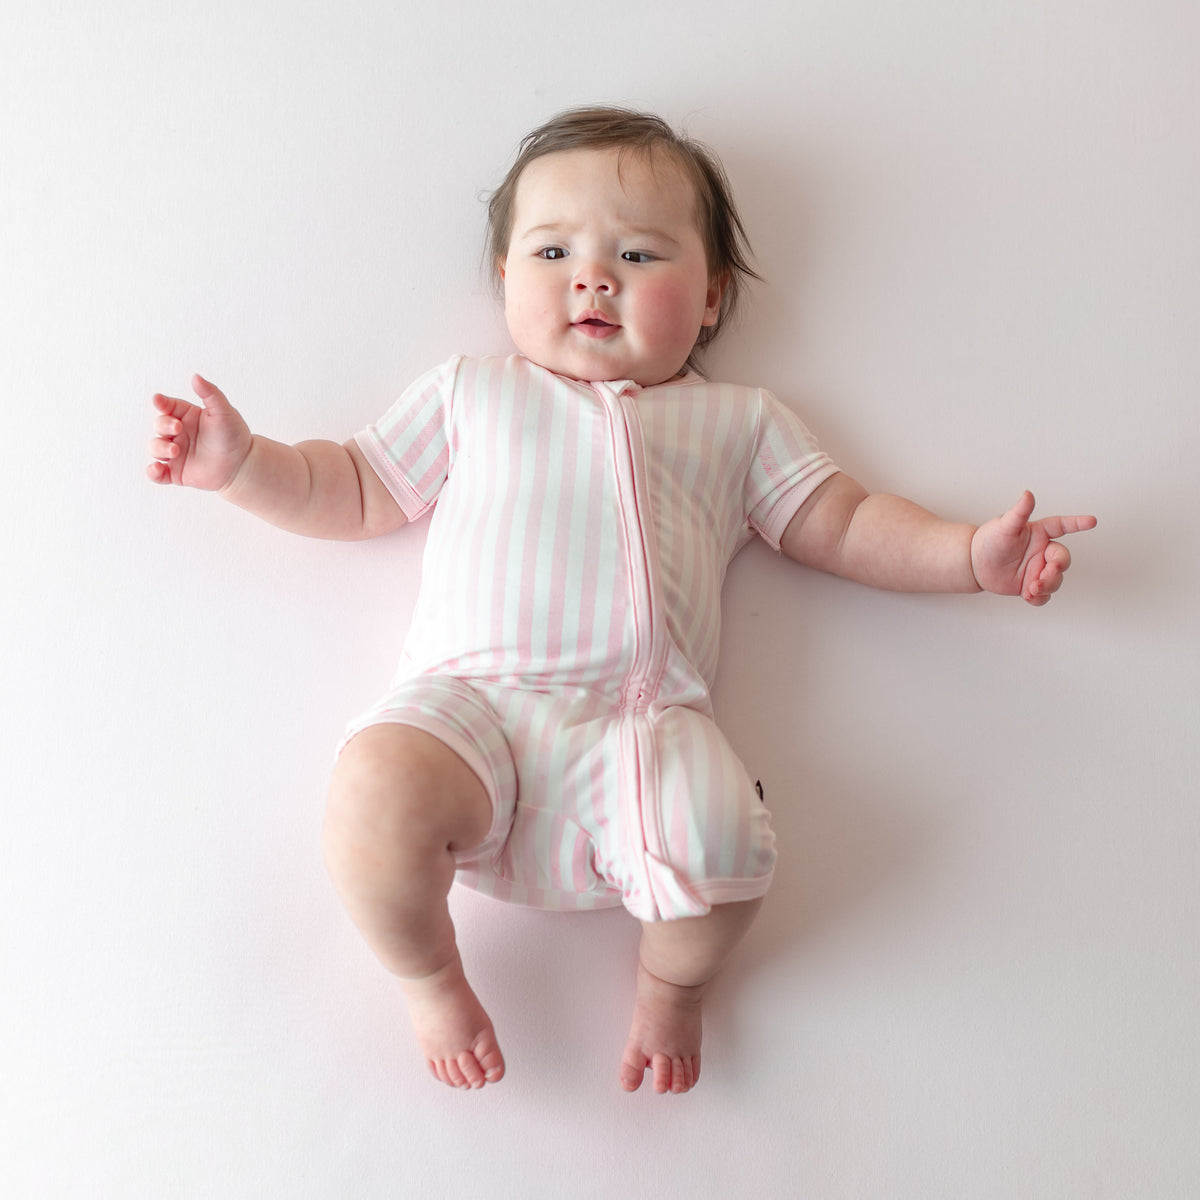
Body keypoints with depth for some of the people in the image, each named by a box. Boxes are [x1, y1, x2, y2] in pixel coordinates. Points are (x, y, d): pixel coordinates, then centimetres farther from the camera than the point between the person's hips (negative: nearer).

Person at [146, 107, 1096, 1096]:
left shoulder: (738, 421, 23)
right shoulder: (468, 394, 24)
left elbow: (842, 526, 22)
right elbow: (356, 492, 26)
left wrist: (972, 554, 9)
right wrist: (243, 464, 12)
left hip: (643, 720, 0)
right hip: (470, 694, 0)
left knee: (723, 842, -30)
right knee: (377, 790, -32)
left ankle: (673, 983, 8)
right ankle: (430, 976, 2)